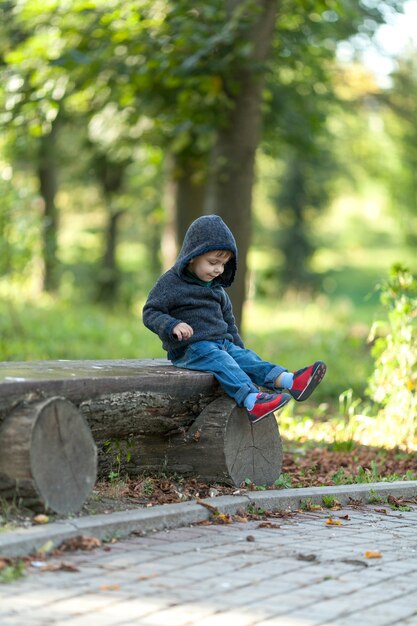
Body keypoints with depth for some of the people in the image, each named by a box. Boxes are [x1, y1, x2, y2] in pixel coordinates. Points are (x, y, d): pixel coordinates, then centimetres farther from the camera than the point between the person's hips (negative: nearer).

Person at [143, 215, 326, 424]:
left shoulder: (216, 287, 18)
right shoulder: (170, 283, -5)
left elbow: (228, 322, 28)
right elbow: (150, 313, -10)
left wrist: (237, 347, 21)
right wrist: (173, 326, -27)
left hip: (223, 344, 7)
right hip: (189, 349, -7)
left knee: (245, 357, -18)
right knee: (219, 360, -32)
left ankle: (288, 380, -42)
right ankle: (251, 400, -56)